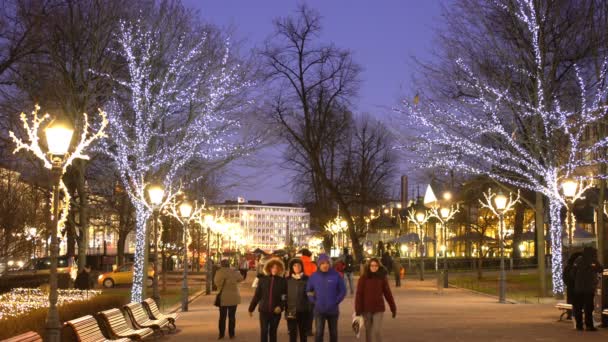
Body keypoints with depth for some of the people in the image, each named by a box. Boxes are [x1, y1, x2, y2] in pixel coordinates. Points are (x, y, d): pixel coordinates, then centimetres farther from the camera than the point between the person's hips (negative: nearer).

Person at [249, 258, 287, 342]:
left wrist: (281, 306, -17)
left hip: (276, 312, 0)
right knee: (264, 331, -5)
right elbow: (257, 295, 6)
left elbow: (285, 297, -2)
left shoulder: (283, 281, -2)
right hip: (264, 310, 0)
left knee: (273, 332, 10)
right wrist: (251, 308, 9)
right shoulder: (263, 279, 1)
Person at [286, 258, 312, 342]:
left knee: (303, 333, 10)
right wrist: (286, 308, -3)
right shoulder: (288, 280, 2)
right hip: (291, 310, 0)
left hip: (304, 310, 0)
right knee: (292, 333, 1)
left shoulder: (306, 279, 0)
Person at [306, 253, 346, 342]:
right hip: (319, 310, 0)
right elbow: (309, 290, 9)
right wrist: (314, 301, 0)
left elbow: (343, 290, -1)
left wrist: (336, 302, -7)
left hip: (333, 310, 0)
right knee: (319, 332, -7)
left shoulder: (336, 275, -9)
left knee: (333, 332, 13)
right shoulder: (314, 276, -4)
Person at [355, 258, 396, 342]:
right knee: (369, 332, 11)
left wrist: (393, 308, 7)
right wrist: (358, 310, -12)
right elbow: (359, 295, -7)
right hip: (366, 310, 0)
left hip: (378, 309, 0)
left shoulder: (382, 278, -1)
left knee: (377, 331, -8)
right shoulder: (363, 278, -5)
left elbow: (388, 294, 4)